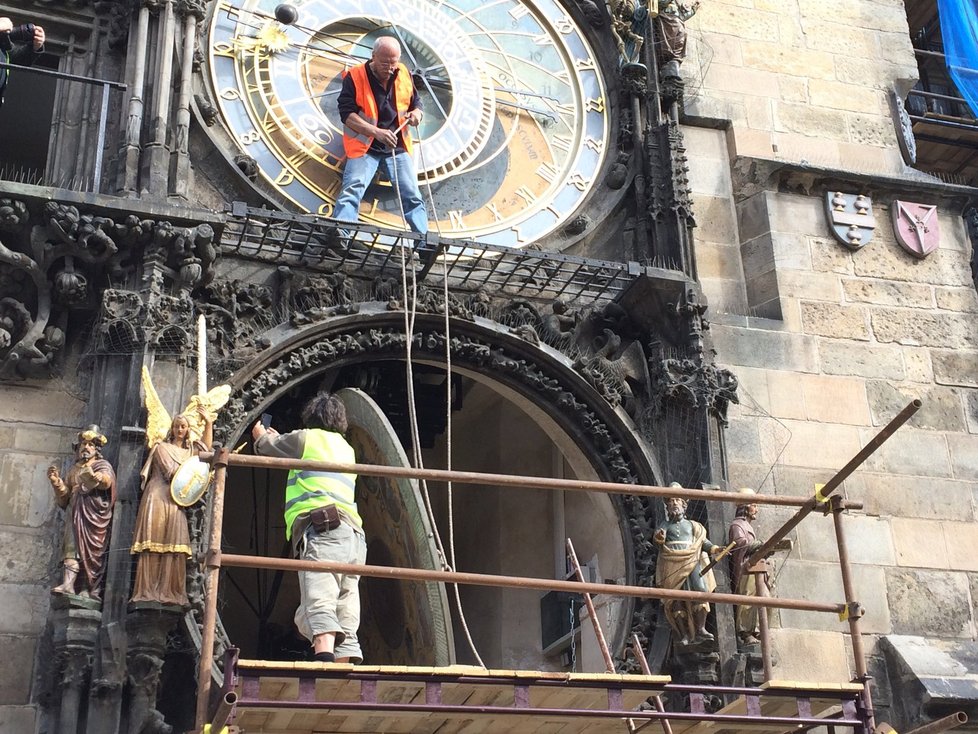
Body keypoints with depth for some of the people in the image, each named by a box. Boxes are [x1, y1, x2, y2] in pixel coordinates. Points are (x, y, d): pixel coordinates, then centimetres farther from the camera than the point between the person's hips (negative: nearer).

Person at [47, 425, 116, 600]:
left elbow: (107, 480, -16)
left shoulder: (103, 465, 9)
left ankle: (89, 589, -17)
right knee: (73, 546, -11)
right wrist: (56, 482, 2)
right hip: (75, 513, 4)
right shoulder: (74, 470, 24)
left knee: (91, 549, -12)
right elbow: (63, 498, 20)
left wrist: (95, 477, -39)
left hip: (94, 513, -4)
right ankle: (68, 584, -22)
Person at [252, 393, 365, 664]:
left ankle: (324, 658, -45)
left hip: (323, 530, -7)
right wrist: (278, 438, 62)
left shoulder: (308, 437, 10)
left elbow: (267, 448, 24)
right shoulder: (346, 449, 32)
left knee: (317, 604, -25)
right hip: (353, 538, 8)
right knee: (346, 623, 2)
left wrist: (261, 435, 47)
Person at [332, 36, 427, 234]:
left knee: (413, 196, -8)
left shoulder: (404, 74, 7)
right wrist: (377, 132, -26)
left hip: (398, 147, 4)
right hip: (365, 147, -3)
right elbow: (346, 113, -13)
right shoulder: (355, 77, -7)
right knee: (351, 191, -23)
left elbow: (415, 104, 21)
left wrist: (416, 114, -5)